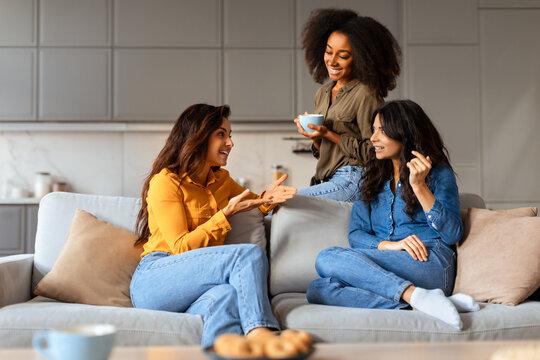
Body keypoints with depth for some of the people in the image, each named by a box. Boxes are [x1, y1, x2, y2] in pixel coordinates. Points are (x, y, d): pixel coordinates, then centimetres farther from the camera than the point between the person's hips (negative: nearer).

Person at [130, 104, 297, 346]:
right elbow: (181, 247, -8)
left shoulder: (221, 180, 22)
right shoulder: (165, 181, -1)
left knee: (228, 295, -35)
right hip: (154, 280, -5)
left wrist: (266, 198, 16)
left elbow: (250, 202, 40)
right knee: (249, 254, -27)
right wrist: (227, 213, -12)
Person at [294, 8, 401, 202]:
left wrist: (329, 135, -13)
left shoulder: (365, 95, -9)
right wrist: (315, 137, -2)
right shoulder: (322, 94, 15)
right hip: (329, 181, 7)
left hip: (353, 181, -7)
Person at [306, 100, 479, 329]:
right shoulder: (372, 178, 22)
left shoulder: (439, 173, 8)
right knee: (318, 289, -27)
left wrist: (419, 186, -12)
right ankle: (418, 301, -34)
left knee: (327, 259, -26)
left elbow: (453, 234, -4)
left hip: (432, 263, -5)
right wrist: (391, 245, -10)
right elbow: (356, 234, 11)